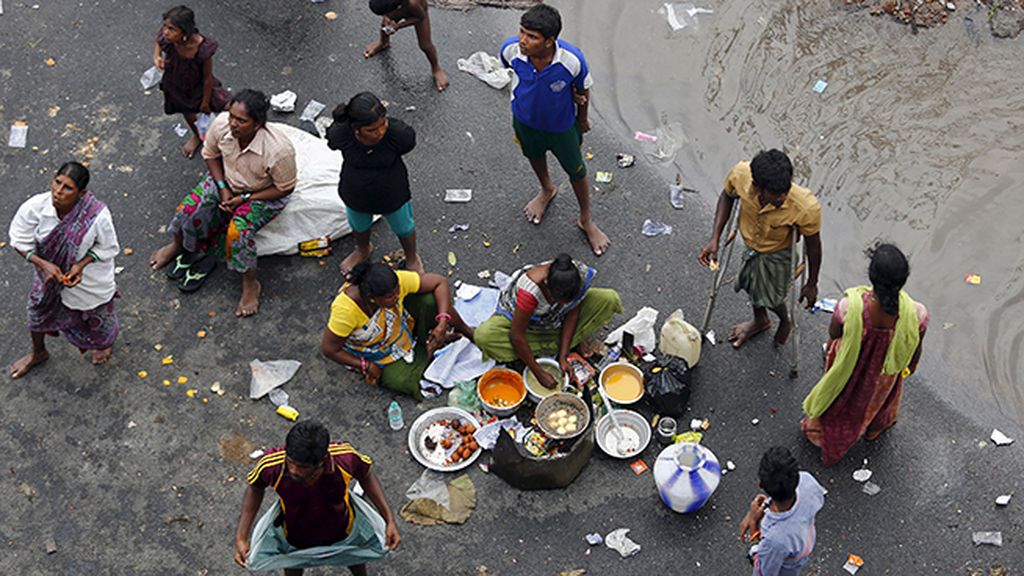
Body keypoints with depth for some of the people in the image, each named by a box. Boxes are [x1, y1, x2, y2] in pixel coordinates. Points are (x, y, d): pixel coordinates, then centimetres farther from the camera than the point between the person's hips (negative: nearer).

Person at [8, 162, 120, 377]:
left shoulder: (97, 215, -38)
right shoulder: (35, 206, -32)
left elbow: (107, 248, -19)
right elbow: (20, 241, -17)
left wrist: (81, 264, -32)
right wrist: (43, 264, -30)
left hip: (89, 277, -2)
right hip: (49, 271, 3)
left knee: (96, 314, 26)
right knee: (39, 310, 27)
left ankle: (106, 341, 65)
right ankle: (38, 353, 61)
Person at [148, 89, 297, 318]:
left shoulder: (278, 150, -37)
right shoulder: (221, 124, -25)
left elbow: (284, 188, -20)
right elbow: (211, 155, -2)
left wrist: (244, 199, -20)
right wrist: (222, 187, -12)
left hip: (262, 194, -5)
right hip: (226, 180, 5)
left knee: (238, 230, -29)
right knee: (189, 209, -11)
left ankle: (250, 284, -6)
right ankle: (178, 245, 24)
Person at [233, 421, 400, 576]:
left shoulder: (344, 458, -41)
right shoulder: (272, 465, -41)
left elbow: (366, 475, -17)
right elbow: (255, 488, -16)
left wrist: (390, 520, -16)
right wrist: (241, 537, -17)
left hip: (342, 531, 0)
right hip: (294, 535, 0)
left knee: (354, 557, 34)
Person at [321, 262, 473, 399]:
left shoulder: (396, 282, -30)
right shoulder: (346, 310, -39)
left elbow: (439, 282, -21)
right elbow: (329, 349, -25)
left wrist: (442, 323, -31)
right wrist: (366, 366, -24)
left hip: (399, 324, 3)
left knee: (430, 299, -24)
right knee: (405, 382, -24)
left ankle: (467, 332, 2)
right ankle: (429, 349, 4)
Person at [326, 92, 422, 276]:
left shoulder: (399, 133, -39)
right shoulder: (339, 134, -34)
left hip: (392, 194, -1)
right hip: (355, 193, 1)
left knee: (403, 228, 28)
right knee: (359, 226, 34)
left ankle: (412, 258, 62)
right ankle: (363, 250, 69)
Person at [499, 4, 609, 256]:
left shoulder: (572, 60, -40)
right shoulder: (511, 49, -34)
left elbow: (583, 90, -15)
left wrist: (582, 119, 3)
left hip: (562, 124, -2)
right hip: (525, 119, 2)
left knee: (576, 171, 20)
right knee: (535, 157, 32)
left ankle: (586, 221, 48)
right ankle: (547, 190, 67)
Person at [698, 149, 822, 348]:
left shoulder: (806, 207, -43)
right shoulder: (740, 174, -37)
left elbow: (813, 244, -22)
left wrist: (811, 283, -7)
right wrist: (715, 238, -15)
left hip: (777, 253, -3)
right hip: (749, 243, 3)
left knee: (769, 297, 20)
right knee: (752, 285, 30)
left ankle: (785, 320, 57)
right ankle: (760, 320, 64)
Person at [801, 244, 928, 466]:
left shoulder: (849, 307, -42)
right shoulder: (916, 315, -37)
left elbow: (834, 334, -18)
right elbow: (915, 349, -14)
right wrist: (911, 366, 9)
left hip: (847, 369, -1)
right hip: (885, 372, 1)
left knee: (841, 398, 34)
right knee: (880, 395, 38)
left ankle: (820, 429, 65)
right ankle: (876, 427, 70)